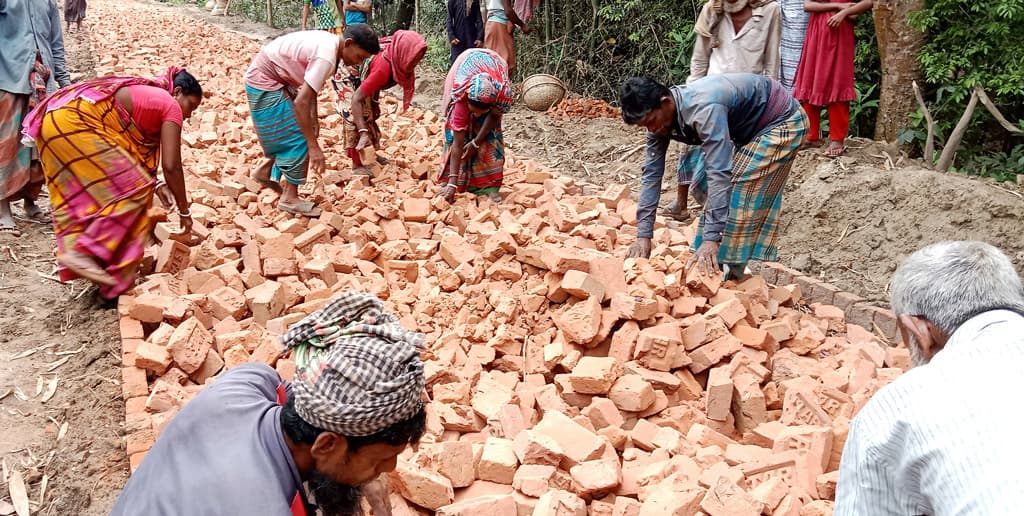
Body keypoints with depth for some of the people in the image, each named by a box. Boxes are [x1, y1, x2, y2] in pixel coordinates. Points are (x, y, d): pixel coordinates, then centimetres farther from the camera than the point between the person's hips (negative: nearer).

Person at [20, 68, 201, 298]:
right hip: (75, 121, -10)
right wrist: (184, 211, 8)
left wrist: (153, 185, 27)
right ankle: (83, 252, -13)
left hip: (53, 118, 10)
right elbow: (172, 166, -1)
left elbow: (132, 151, 30)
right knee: (130, 191, -8)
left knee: (81, 195, 16)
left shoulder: (146, 95, 29)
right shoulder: (171, 106, 3)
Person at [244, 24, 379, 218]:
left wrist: (314, 118, 8)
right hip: (264, 82, -9)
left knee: (287, 133, 18)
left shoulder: (329, 43, 0)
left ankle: (265, 171, 36)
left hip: (273, 79, 9)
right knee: (298, 138, -5)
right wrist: (314, 147, -30)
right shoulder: (326, 58, -30)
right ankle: (289, 198, 4)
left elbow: (310, 87, 12)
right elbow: (301, 102, -32)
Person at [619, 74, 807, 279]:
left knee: (742, 195, -17)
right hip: (748, 127, 9)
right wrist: (643, 235, -13)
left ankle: (729, 271, -7)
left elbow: (719, 172, -42)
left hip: (782, 122, -8)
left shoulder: (703, 108, -39)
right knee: (701, 181, 4)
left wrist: (711, 239, -44)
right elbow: (652, 173, -10)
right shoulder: (659, 115, -13)